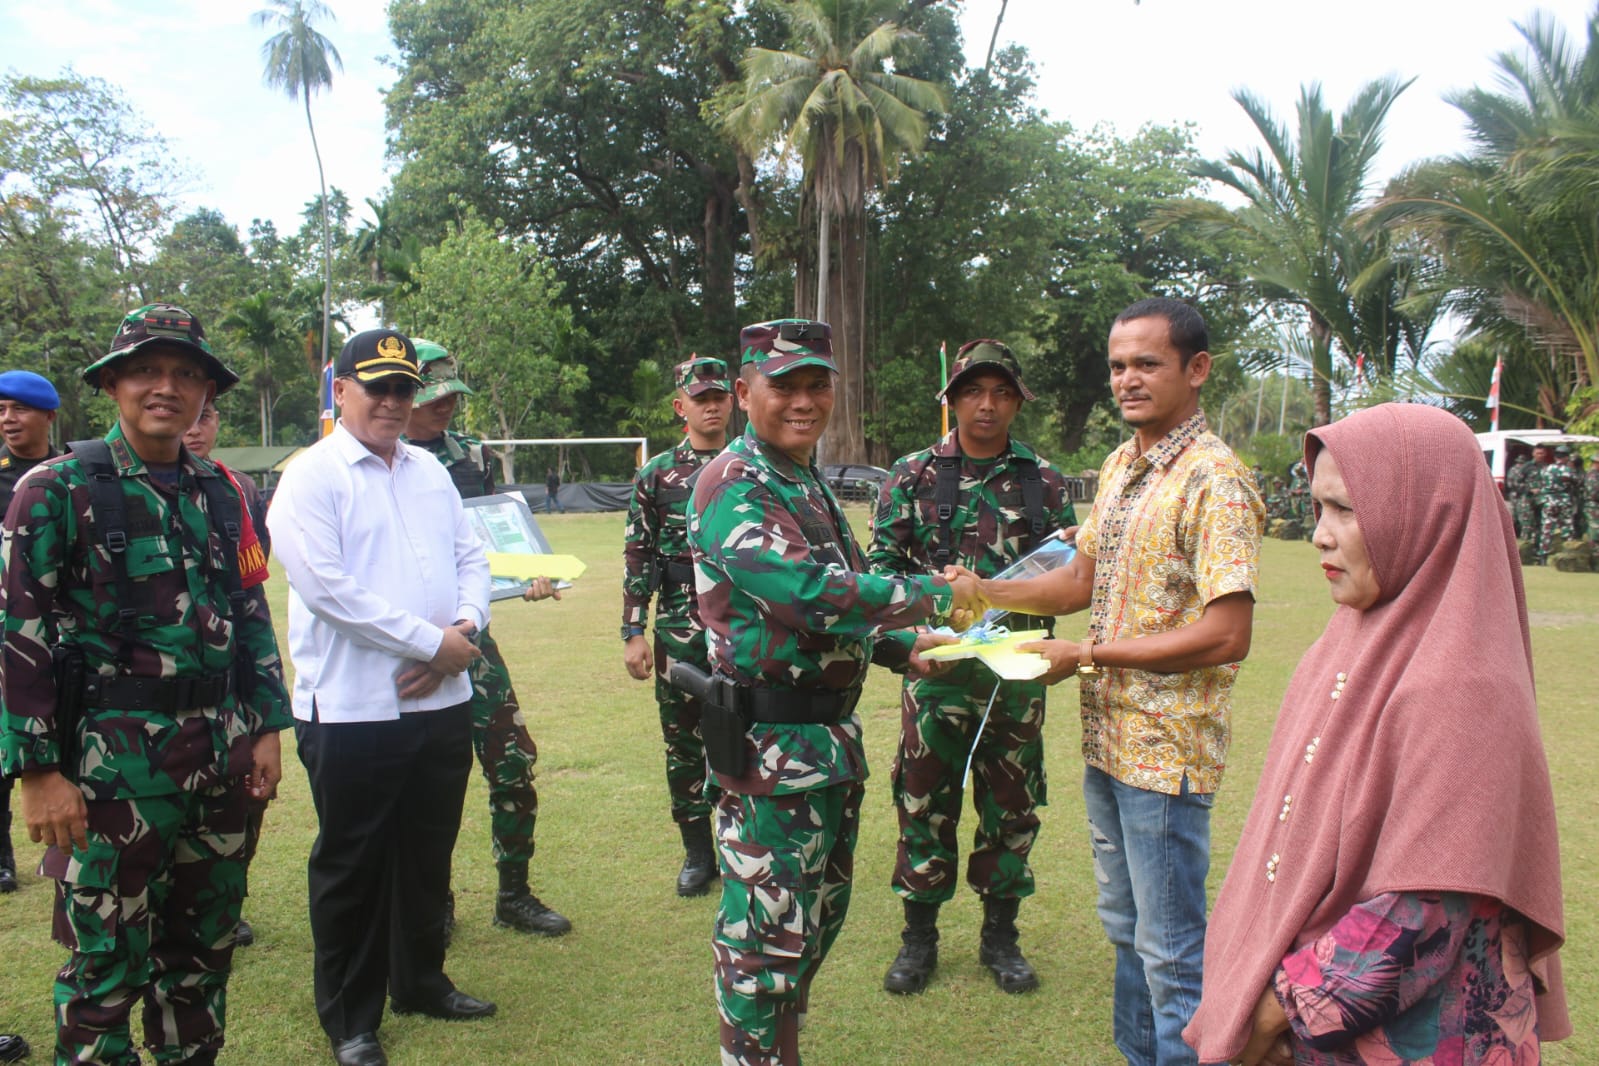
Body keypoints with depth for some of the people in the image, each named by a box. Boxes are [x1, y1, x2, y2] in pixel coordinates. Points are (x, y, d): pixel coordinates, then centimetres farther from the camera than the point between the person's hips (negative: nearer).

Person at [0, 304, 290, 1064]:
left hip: (220, 758, 5)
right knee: (107, 964, 5)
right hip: (114, 765, -5)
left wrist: (267, 726, 7)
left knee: (205, 944, 17)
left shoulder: (219, 493, 10)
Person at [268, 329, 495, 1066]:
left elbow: (471, 558, 11)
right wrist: (430, 641, -16)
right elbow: (325, 585, -18)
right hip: (352, 708, -6)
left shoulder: (430, 472, 13)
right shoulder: (311, 477, -8)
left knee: (428, 854, 18)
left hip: (441, 701, 6)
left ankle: (420, 982, 37)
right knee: (351, 867, 8)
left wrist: (463, 629, -8)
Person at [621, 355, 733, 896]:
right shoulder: (656, 475, 3)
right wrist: (633, 633, -2)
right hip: (681, 633, 0)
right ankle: (698, 853, 23)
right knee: (684, 743, 8)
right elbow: (638, 558, 2)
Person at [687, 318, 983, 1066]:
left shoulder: (808, 485, 14)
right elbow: (805, 593, -29)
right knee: (766, 934, 2)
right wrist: (935, 596, -19)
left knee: (819, 916, 21)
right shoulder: (733, 485, -16)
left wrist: (903, 647, 9)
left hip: (832, 737, 10)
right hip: (773, 748, -9)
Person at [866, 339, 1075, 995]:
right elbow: (880, 564, -1)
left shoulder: (1043, 481, 7)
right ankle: (919, 934, 24)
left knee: (1011, 806, 11)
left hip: (1017, 671, 2)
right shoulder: (913, 475, 2)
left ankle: (1000, 934, 29)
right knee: (924, 802, 7)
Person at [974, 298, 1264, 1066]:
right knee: (1125, 928, 22)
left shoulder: (1212, 482, -18)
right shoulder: (1120, 465, 9)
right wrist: (979, 592, 3)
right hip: (1108, 740, 9)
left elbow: (1226, 636, -24)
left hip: (1166, 751, -9)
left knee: (1172, 951, 5)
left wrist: (1087, 654, -20)